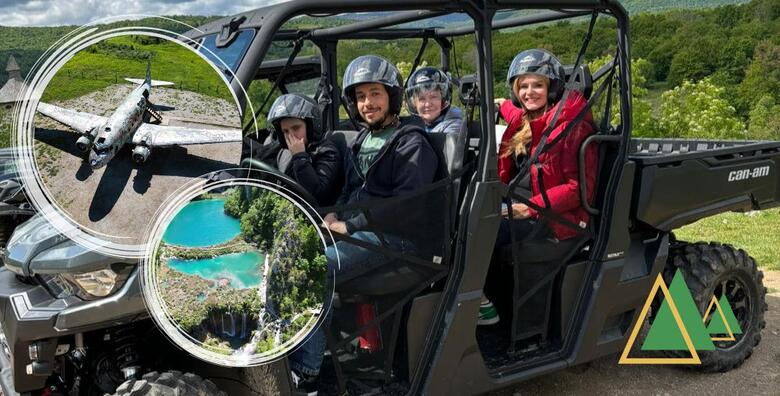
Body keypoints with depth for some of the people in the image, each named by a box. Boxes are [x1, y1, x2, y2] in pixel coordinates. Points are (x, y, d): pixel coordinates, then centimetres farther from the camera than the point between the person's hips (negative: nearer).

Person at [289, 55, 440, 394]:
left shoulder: (412, 144, -7)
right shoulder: (362, 139, 18)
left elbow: (405, 206, -17)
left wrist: (349, 226, -16)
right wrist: (334, 216, 1)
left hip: (389, 237, -8)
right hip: (355, 228, 8)